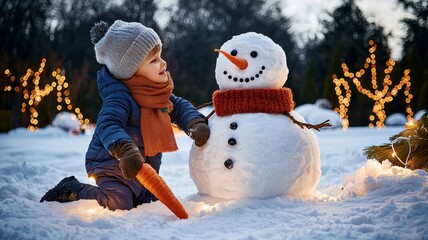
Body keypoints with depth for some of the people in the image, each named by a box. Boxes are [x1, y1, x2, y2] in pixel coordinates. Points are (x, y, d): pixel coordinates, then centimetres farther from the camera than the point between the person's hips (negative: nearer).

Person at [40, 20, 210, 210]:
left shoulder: (159, 92, 2)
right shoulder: (120, 97, -27)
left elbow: (179, 107, 10)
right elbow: (107, 125, -40)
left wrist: (196, 124, -10)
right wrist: (125, 150, -57)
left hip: (146, 166, 8)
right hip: (114, 164, -8)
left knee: (150, 202, 11)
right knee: (119, 204, -21)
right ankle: (70, 190, 3)